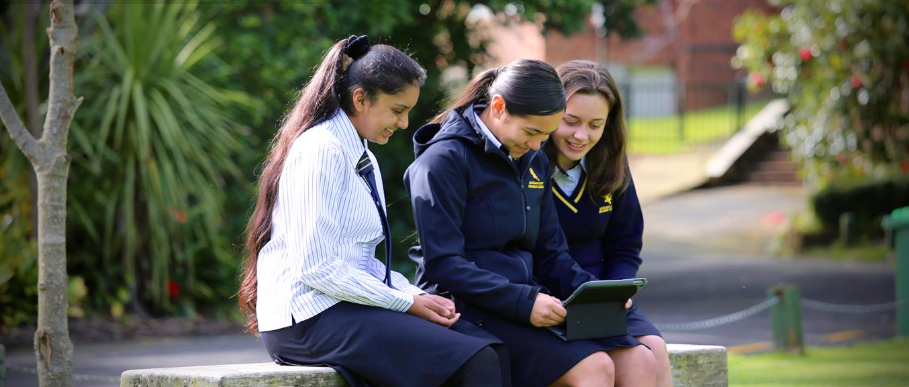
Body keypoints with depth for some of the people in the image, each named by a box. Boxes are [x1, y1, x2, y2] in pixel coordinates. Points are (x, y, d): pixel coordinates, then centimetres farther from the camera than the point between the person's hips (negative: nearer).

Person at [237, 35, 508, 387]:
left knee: (489, 350, -11)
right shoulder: (322, 151, -10)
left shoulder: (365, 162, 20)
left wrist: (414, 293, 1)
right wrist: (405, 302, -13)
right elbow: (317, 267, -17)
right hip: (308, 318, -9)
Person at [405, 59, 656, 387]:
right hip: (471, 309, -8)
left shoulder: (534, 162, 17)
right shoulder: (444, 160, -8)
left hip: (530, 301, 8)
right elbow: (443, 264, -15)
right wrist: (523, 302, -22)